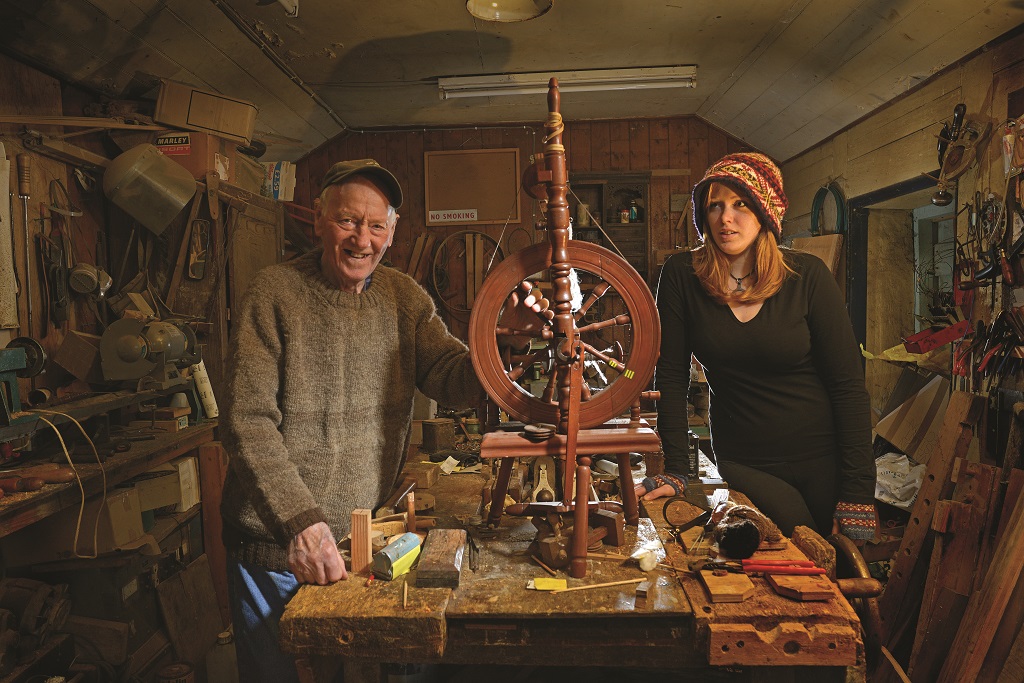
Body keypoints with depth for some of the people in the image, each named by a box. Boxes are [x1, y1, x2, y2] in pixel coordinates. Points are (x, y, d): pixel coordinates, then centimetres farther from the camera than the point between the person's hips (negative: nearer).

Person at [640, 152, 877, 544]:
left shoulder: (807, 276, -8)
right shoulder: (682, 276, -7)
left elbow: (848, 383, -8)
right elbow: (671, 376, -5)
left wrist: (857, 493, -13)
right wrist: (675, 471, -10)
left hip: (821, 460, 1)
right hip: (742, 463, 0)